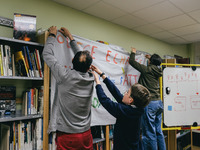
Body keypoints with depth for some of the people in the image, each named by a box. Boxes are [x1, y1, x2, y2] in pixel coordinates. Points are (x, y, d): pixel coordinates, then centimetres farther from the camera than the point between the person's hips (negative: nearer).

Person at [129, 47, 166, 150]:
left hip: (149, 103, -8)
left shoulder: (147, 69, -9)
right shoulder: (157, 71, 9)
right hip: (158, 103, 8)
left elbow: (131, 61, 0)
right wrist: (151, 58, 44)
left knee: (150, 133, -2)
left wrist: (133, 53, 18)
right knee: (159, 132, 18)